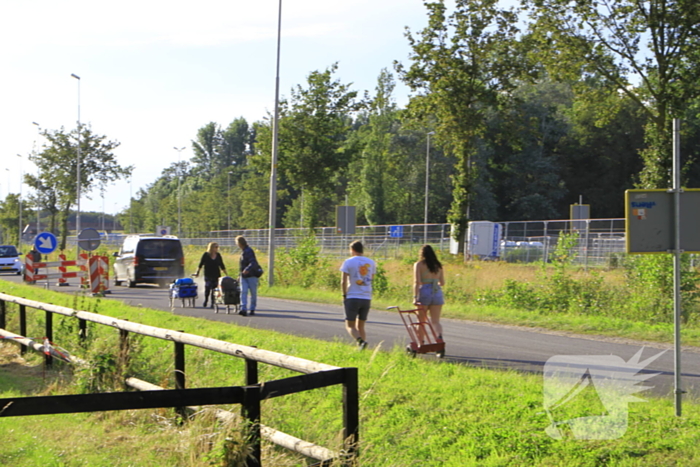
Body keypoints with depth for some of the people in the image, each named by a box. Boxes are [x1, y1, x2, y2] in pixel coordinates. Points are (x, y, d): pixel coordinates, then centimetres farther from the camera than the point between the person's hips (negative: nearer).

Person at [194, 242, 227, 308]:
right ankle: (205, 302, 11)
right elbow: (200, 264, 4)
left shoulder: (218, 255, 6)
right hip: (208, 275, -3)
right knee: (207, 288, -6)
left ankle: (213, 303, 6)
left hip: (216, 275, 3)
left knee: (214, 290, 1)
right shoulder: (206, 255, -3)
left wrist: (226, 274, 12)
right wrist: (197, 272, 3)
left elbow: (222, 266, 13)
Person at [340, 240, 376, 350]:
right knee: (360, 326, 15)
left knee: (349, 325, 1)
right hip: (367, 298, 4)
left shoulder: (348, 262, -4)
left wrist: (344, 296, 0)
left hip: (352, 297, -4)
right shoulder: (371, 262, 9)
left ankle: (360, 340, -24)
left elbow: (343, 281, -8)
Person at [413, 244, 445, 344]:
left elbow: (417, 282, -11)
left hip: (424, 292, -3)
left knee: (421, 321, 11)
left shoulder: (419, 264, 0)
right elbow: (442, 282, 15)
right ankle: (440, 337, -26)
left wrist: (415, 297, -16)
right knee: (435, 321, 1)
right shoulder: (438, 265, 12)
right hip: (437, 293, 3)